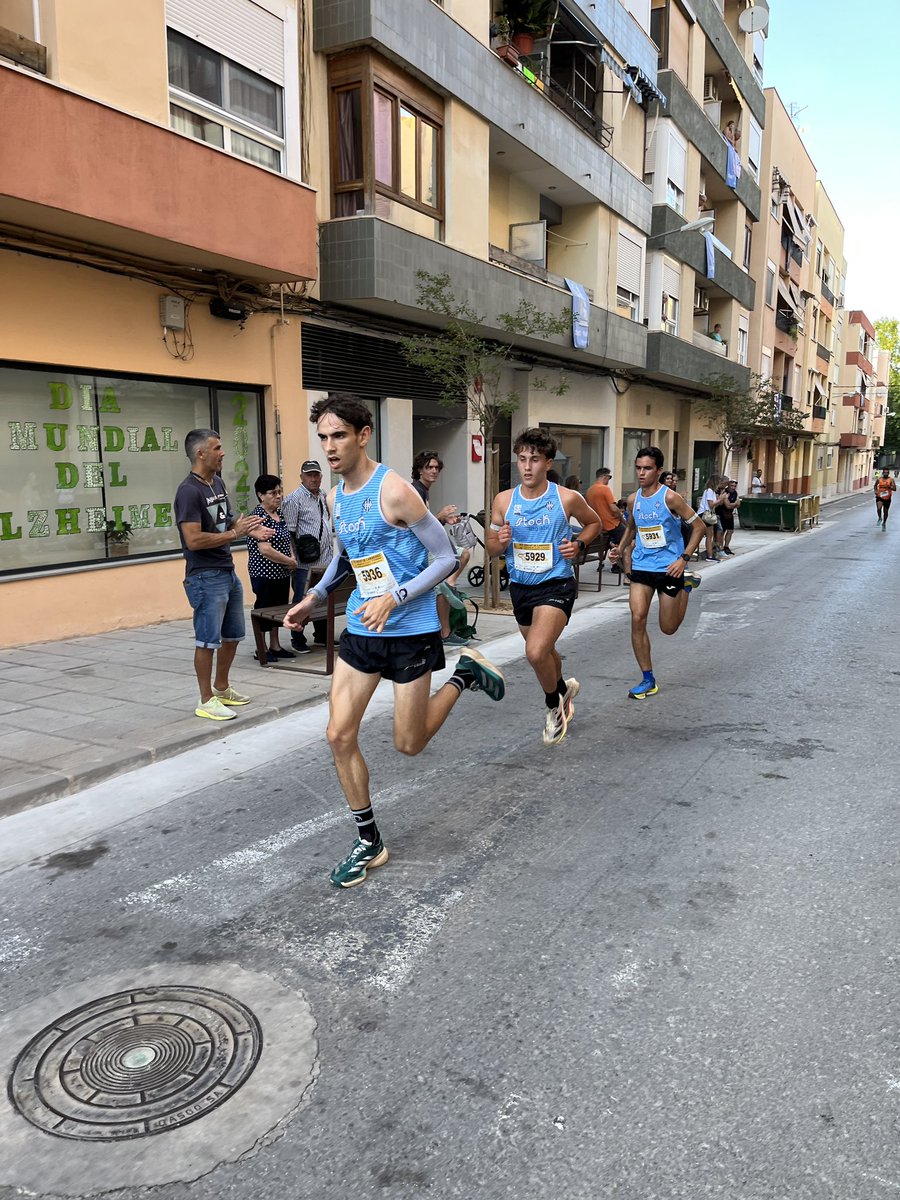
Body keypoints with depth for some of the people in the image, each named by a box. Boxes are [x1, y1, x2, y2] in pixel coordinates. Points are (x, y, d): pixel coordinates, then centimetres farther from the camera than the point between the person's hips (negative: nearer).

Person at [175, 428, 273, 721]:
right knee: (208, 641, 0)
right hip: (205, 577, -9)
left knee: (233, 636, 18)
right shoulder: (189, 491, -17)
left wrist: (250, 529, 1)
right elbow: (194, 540, -24)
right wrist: (234, 534, -19)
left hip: (228, 572, 9)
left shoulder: (218, 483, 12)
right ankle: (206, 701, 12)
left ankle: (221, 689, 34)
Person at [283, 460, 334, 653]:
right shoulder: (294, 499, -10)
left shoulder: (322, 496, 15)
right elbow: (289, 530, -13)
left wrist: (330, 543, 18)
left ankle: (322, 636, 27)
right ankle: (298, 639, 10)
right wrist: (296, 554, -16)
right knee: (301, 601, 0)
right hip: (305, 561, -8)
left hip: (325, 558, 8)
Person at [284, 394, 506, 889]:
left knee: (409, 744, 4)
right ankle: (369, 842, 19)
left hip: (410, 631, -6)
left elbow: (446, 558, -15)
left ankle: (465, 674, 28)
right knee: (340, 736, 2)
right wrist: (314, 597, 12)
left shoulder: (393, 490, -17)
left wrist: (395, 598, -25)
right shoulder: (335, 497, 6)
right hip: (360, 630, 7)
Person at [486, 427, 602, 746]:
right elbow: (491, 547, 5)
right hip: (520, 587, 5)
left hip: (556, 585, -4)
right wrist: (500, 541, -18)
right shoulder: (503, 500, -3)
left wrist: (579, 544, -9)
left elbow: (593, 523, 10)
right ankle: (563, 690, 53)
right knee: (544, 652, 22)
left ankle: (555, 702, 7)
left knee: (536, 652, -22)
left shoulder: (567, 498, -10)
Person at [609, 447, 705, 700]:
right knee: (637, 619, -9)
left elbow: (699, 526, -8)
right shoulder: (633, 500, 3)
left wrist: (684, 559, -15)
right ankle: (648, 680, 3)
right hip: (641, 566, 4)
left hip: (669, 568, -4)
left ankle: (686, 585, 35)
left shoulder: (670, 497, -13)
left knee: (668, 628, 7)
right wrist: (620, 548, 4)